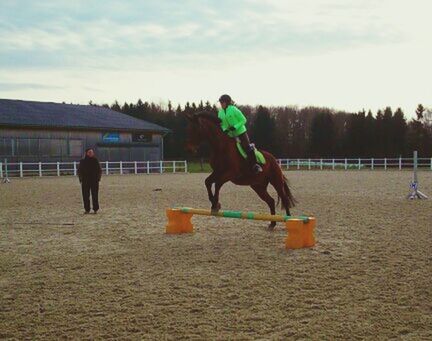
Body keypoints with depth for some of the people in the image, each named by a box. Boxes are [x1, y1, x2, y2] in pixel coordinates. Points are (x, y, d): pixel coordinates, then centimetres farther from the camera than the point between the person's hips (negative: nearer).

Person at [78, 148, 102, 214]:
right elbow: (79, 171, 6)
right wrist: (81, 178, -4)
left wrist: (98, 178, -4)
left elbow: (100, 170, 7)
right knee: (85, 196, 2)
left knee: (95, 195, 0)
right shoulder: (83, 161, 2)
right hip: (85, 181, 1)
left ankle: (95, 209, 8)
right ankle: (87, 209, 10)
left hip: (94, 181, -1)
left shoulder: (96, 161, 2)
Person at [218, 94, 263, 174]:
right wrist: (224, 129, -14)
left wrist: (235, 127, -22)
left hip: (240, 132, -6)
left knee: (248, 148, -12)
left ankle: (255, 165, -4)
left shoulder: (234, 110, -13)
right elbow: (221, 124, 9)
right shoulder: (220, 113, 2)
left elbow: (243, 120, -11)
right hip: (230, 135, 6)